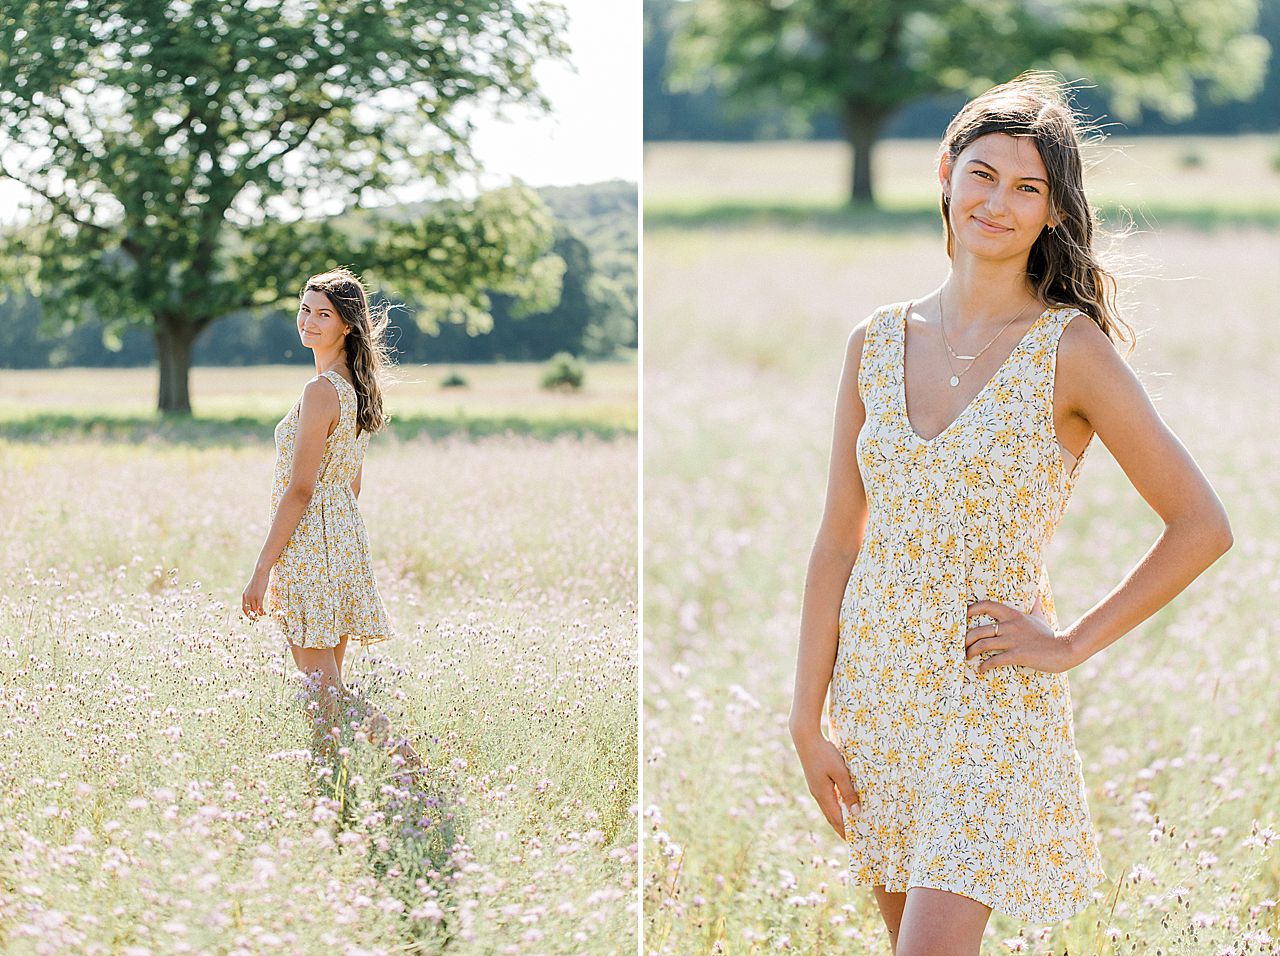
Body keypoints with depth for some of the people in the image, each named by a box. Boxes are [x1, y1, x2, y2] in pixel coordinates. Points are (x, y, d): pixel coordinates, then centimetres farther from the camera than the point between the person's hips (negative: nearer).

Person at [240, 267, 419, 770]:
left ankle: (411, 767, -13)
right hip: (344, 536, 10)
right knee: (325, 687, 11)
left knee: (322, 690, -6)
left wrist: (262, 570, -17)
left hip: (310, 546, -10)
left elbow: (300, 489, -19)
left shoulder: (321, 391, -17)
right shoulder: (354, 387, 12)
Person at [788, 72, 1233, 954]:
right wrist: (808, 718, 3)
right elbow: (838, 541, 6)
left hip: (994, 694, -5)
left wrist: (1073, 645, -9)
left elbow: (1202, 526, -9)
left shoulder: (1070, 349, -10)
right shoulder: (880, 341, 3)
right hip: (874, 676, 5)